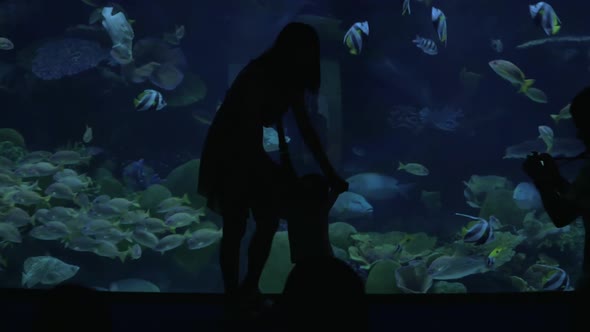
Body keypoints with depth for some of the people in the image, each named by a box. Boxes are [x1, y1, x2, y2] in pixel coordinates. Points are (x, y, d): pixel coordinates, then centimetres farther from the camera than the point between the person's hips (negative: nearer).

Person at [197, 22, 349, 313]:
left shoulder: (288, 81, -3)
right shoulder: (257, 77, -26)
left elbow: (306, 129, 1)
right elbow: (249, 133, -28)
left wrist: (330, 175, -2)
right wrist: (283, 180, -28)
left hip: (251, 152, 8)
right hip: (228, 155, -7)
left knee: (269, 222, 5)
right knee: (236, 228, -5)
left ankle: (250, 290, 19)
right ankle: (233, 297, 6)